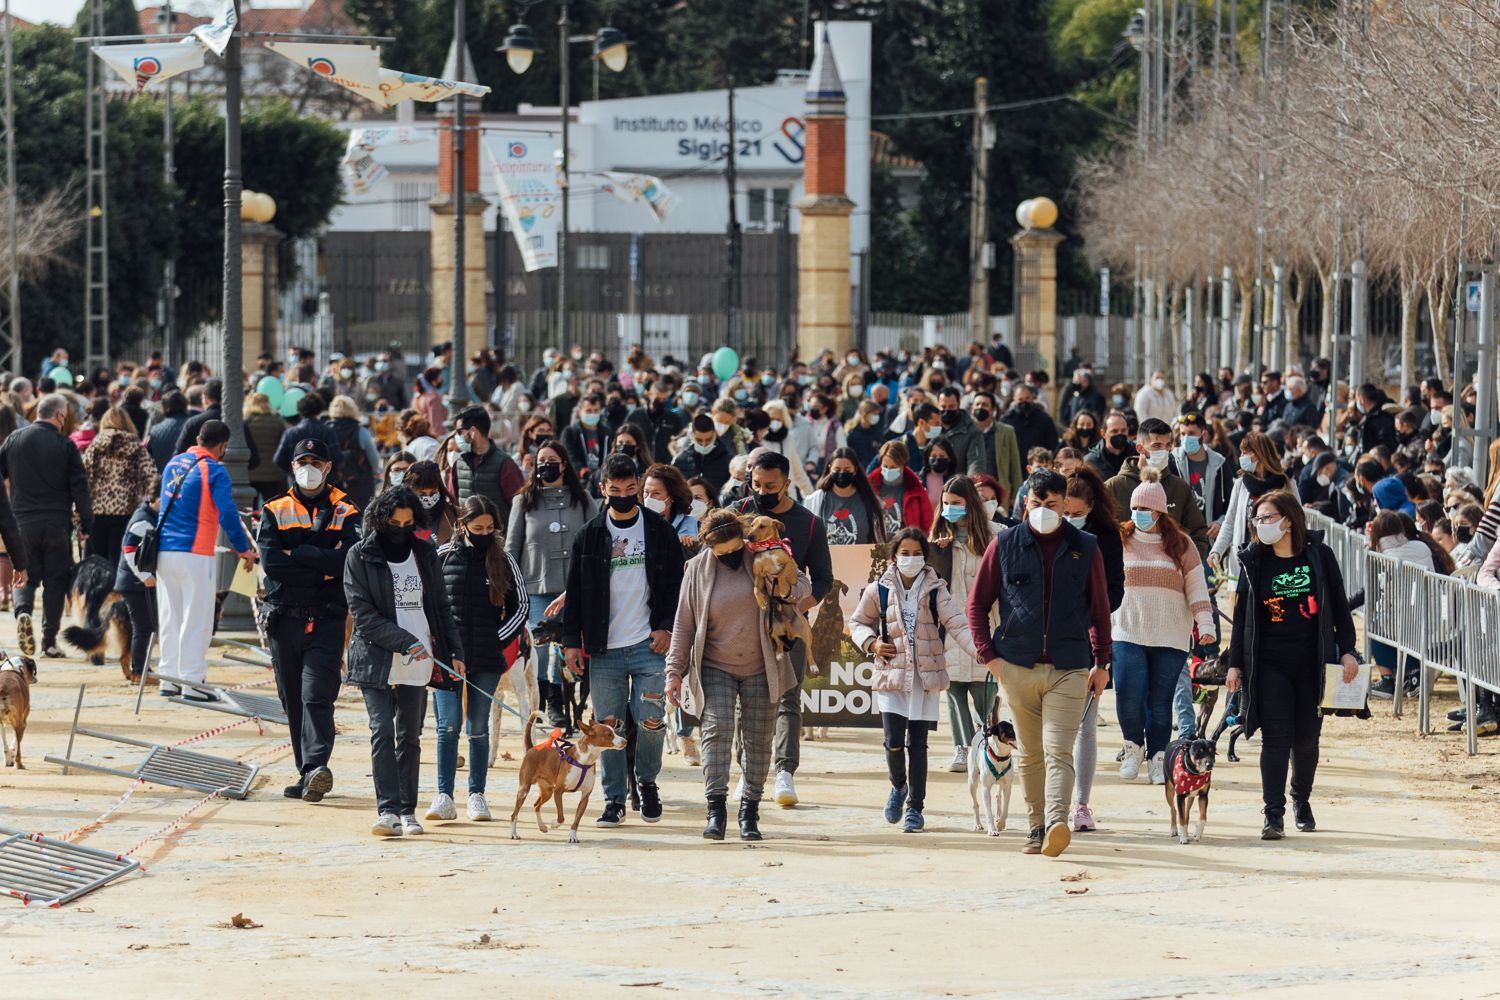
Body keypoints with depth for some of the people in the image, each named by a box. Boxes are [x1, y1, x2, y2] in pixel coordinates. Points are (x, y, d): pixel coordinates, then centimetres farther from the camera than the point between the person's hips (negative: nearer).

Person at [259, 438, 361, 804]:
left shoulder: (345, 513, 7)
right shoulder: (274, 511, 11)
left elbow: (346, 561, -10)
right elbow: (270, 561, -5)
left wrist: (297, 554, -8)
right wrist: (322, 567, -8)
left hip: (327, 620, -3)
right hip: (284, 618, 3)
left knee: (317, 696, -15)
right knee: (293, 700, 6)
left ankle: (315, 768, -26)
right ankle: (307, 773, 13)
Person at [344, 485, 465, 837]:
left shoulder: (425, 554, 11)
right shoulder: (360, 557, -1)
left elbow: (441, 608, 17)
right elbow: (362, 613, -8)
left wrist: (454, 652, 8)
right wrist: (405, 642, -15)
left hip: (417, 663, 4)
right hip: (376, 659, -4)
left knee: (410, 736, 6)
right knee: (382, 732, -14)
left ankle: (407, 811, 10)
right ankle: (388, 810, -18)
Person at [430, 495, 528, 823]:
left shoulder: (503, 560, 5)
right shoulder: (442, 557, 2)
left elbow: (521, 605, 11)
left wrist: (499, 640, 0)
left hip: (487, 659, 1)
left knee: (478, 727, 5)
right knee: (449, 725, -5)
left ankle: (477, 795, 11)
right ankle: (444, 796, -3)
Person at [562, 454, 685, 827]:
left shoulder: (660, 531, 5)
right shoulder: (590, 535, 8)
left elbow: (677, 584, 6)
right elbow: (575, 592, 9)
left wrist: (667, 627, -5)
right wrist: (571, 641, 3)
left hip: (649, 646, -1)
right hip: (604, 649, 1)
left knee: (650, 722, -6)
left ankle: (647, 782, 19)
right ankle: (614, 800, 10)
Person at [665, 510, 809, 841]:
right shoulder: (698, 570, -2)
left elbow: (803, 584, 7)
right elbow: (683, 624, 2)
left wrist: (788, 592, -18)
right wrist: (674, 671, -1)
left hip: (760, 668, 1)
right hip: (715, 668, -1)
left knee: (758, 739, 3)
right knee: (717, 728, -18)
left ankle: (749, 812, 12)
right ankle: (716, 808, -20)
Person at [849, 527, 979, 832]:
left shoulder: (935, 591, 1)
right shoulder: (878, 591, 3)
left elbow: (957, 624, -9)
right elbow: (858, 622, 16)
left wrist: (980, 650, -25)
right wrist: (870, 643, -4)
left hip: (926, 678, 0)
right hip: (890, 676, 0)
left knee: (917, 744, 0)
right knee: (893, 741, -9)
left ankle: (915, 808, 12)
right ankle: (898, 786, 23)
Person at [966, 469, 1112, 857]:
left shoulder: (1084, 548, 8)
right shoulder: (1005, 545, 7)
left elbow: (1100, 607, 14)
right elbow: (977, 603, 11)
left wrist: (1101, 661, 9)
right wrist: (988, 653, 1)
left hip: (1069, 668, -2)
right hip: (1018, 665, 2)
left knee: (1058, 750, -14)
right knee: (1029, 753, 8)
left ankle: (1057, 823, -29)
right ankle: (1037, 826, 15)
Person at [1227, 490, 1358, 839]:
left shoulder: (1318, 555, 0)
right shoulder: (1255, 561, 3)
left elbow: (1339, 605, 5)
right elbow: (1242, 615, 6)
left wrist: (1347, 651, 0)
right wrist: (1235, 664, 3)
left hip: (1312, 664, 0)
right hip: (1270, 664, 0)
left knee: (1306, 738, 9)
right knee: (1275, 738, -8)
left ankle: (1301, 800, 32)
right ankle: (1274, 814, -9)